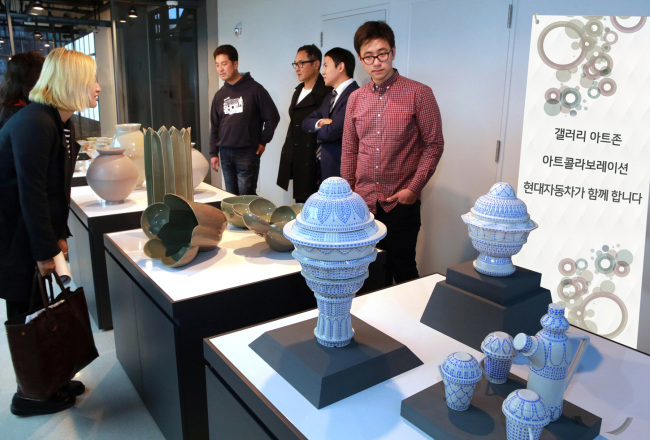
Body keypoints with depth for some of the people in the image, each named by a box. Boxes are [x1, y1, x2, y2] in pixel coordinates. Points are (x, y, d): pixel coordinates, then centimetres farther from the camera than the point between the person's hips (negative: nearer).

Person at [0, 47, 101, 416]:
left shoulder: (62, 123, 6)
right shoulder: (33, 123, -23)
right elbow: (32, 193, -24)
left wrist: (59, 236, 7)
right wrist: (45, 251, -20)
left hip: (33, 230, 9)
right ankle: (30, 395, 21)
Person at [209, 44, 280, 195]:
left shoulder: (254, 89, -5)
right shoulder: (220, 95, 12)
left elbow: (273, 117, -3)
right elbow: (215, 126, 16)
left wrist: (263, 142, -4)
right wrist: (214, 153, 12)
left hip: (247, 154, -5)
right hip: (225, 154, 5)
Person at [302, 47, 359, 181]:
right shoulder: (330, 98, 18)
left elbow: (331, 132, -21)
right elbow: (306, 123, 16)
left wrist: (318, 131, 2)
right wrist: (320, 123, -7)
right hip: (322, 169, 8)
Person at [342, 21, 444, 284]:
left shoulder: (419, 94, -5)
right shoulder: (355, 99, 8)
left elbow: (434, 144, -5)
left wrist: (413, 188, -12)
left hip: (401, 202, -4)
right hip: (363, 201, 4)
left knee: (402, 270, 5)